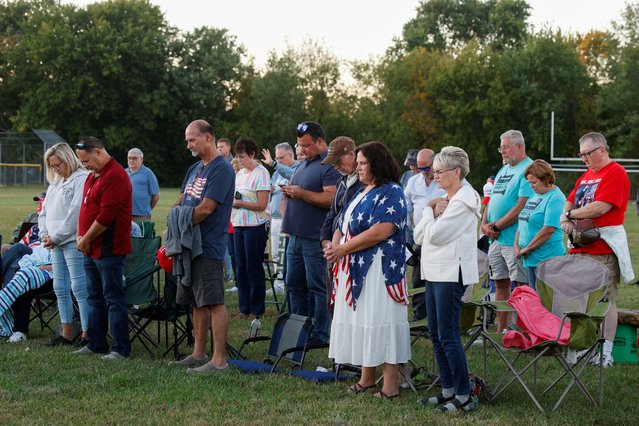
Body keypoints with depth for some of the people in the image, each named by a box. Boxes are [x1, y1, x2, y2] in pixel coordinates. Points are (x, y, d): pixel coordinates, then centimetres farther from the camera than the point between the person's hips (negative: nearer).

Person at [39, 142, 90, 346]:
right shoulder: (55, 183, 18)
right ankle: (67, 334, 18)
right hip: (56, 244, 9)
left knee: (79, 289, -9)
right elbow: (45, 212, 21)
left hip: (73, 243, -9)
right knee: (60, 289, 11)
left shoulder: (82, 179, -9)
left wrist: (56, 237, -13)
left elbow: (75, 213, -16)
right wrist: (44, 234, 3)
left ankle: (87, 335, -6)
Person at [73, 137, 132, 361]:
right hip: (91, 249, 10)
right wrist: (81, 236, 9)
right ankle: (96, 344, 23)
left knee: (114, 298, -6)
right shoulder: (93, 175, 17)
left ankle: (121, 349, -1)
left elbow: (106, 216, -21)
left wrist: (86, 239, -12)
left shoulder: (115, 176, -16)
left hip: (109, 250, -10)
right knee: (95, 298, 15)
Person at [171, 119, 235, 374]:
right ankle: (199, 354, 24)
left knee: (213, 303, -8)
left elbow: (206, 209, -18)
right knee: (197, 303, 15)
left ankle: (219, 361, -7)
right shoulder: (195, 169, 18)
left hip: (209, 247, -9)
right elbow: (180, 202, 18)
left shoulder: (221, 169, -12)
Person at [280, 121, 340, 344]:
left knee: (318, 287, -3)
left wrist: (301, 193, -19)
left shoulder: (330, 166, -11)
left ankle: (321, 334, 4)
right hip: (296, 236, 9)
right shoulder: (303, 164, 18)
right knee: (294, 285, 13)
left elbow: (332, 199, -22)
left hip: (316, 239, -9)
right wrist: (289, 192, 7)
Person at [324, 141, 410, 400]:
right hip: (354, 270, 9)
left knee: (380, 323, -8)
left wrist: (342, 249, -16)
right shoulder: (361, 193, 18)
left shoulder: (391, 193, -11)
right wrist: (334, 244, -2)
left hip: (379, 270, -9)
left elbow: (380, 231, -22)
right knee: (360, 321, 11)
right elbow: (343, 224, 21)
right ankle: (366, 379, 20)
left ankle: (390, 387, -3)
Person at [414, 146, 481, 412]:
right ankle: (448, 390, 20)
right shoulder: (444, 200, 18)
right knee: (436, 335, 12)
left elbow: (434, 235, -19)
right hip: (434, 273, 10)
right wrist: (432, 213, -3)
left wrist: (430, 212, -1)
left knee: (448, 336, -8)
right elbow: (419, 237, 13)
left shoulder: (464, 202, -12)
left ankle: (463, 397, -2)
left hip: (451, 274, -10)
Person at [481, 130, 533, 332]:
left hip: (514, 239, -9)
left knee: (521, 285, -4)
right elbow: (492, 200, 20)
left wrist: (496, 226, -14)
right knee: (500, 284, 11)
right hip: (496, 239, 9)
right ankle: (500, 331, 18)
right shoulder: (503, 170, 19)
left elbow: (522, 206, -19)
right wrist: (485, 224, 2)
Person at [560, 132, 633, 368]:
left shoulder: (616, 173, -8)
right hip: (581, 247, 8)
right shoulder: (586, 175, 20)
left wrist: (571, 214, -5)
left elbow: (601, 207, -18)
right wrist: (566, 218, -1)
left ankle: (606, 353, -2)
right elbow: (570, 202, 21)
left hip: (604, 248, -8)